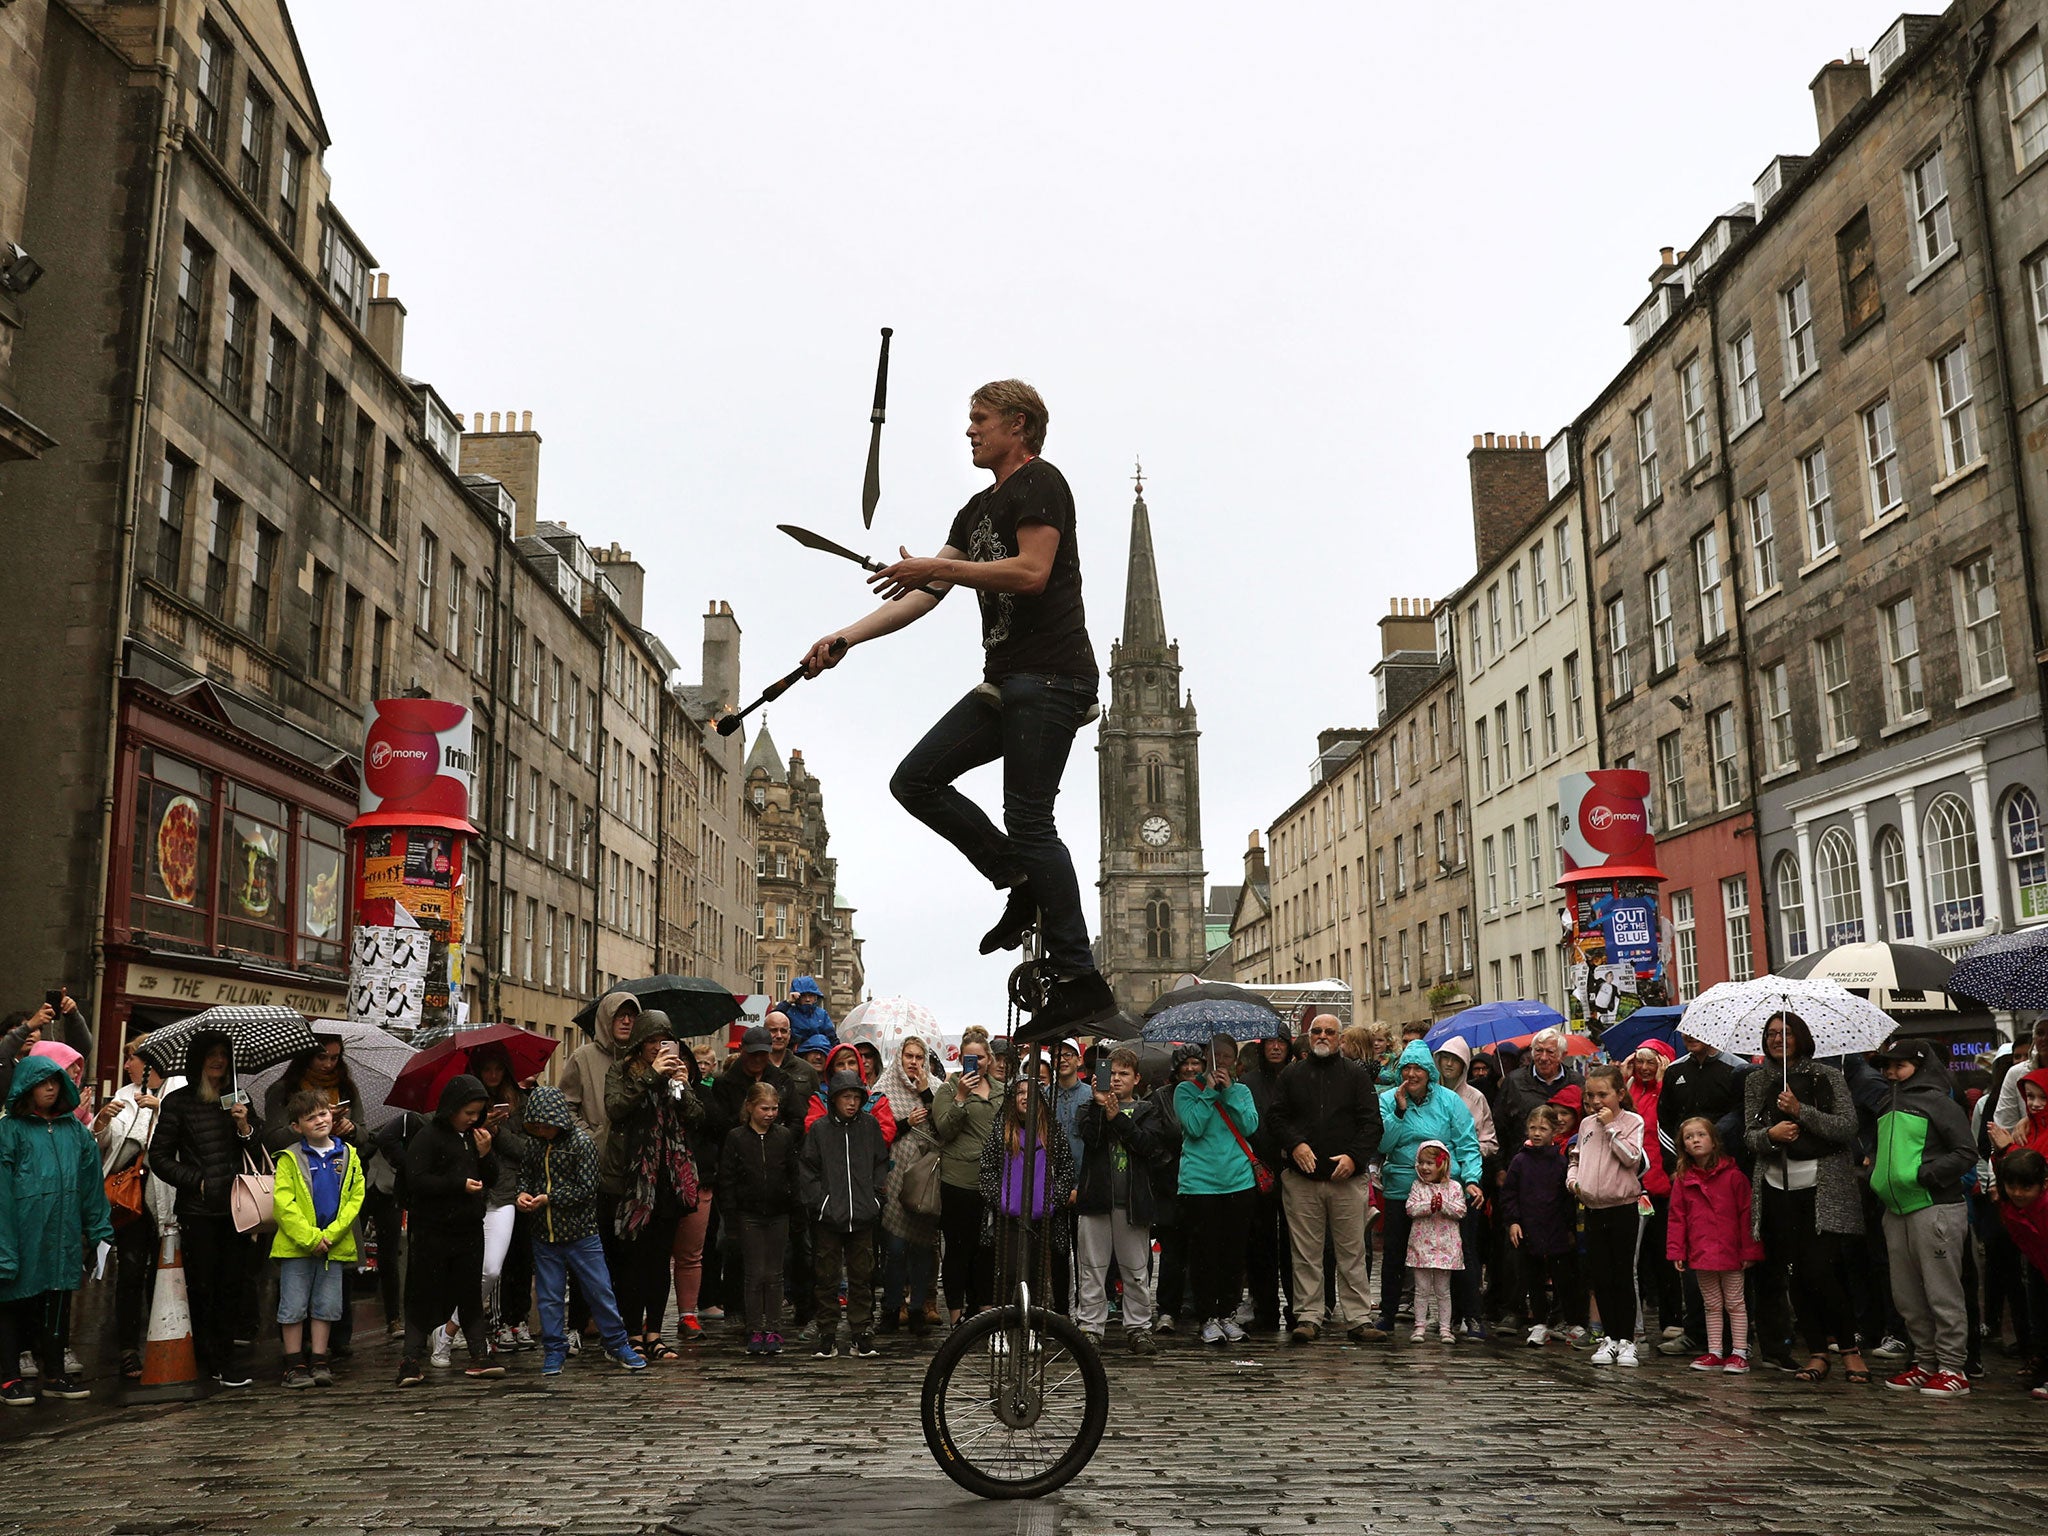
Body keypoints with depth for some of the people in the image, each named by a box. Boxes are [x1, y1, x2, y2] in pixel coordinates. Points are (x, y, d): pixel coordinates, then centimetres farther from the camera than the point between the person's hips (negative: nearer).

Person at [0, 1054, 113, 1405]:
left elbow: (91, 1179, 13)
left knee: (58, 1303, 11)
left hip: (63, 1233, 4)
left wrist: (99, 1228, 9)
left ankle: (55, 1375, 20)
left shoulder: (74, 1129, 12)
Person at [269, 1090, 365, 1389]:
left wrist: (330, 1234, -10)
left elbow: (355, 1199, 2)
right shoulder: (290, 1159, -3)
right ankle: (295, 1365, 11)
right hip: (296, 1245, -3)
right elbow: (282, 1203, -10)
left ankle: (318, 1362, 17)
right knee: (294, 1307, 2)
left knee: (327, 1307, 8)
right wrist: (310, 1238, -16)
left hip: (335, 1246, 3)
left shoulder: (349, 1156, 5)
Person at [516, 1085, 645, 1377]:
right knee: (549, 1296, 10)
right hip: (544, 1235, 4)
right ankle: (554, 1351, 23)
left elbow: (586, 1189, -14)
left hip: (581, 1233, -4)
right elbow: (525, 1174, 15)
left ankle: (617, 1345, 16)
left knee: (599, 1290, 4)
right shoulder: (533, 1143, 3)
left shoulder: (582, 1142, -12)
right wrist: (522, 1194, -6)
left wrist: (549, 1198, -19)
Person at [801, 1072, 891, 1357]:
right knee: (827, 1278, 5)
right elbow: (806, 1169, 1)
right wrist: (819, 1201, -7)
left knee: (862, 1277, 6)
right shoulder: (819, 1129, 0)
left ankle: (861, 1334, 14)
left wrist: (875, 1196, 3)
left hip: (863, 1216, 2)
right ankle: (827, 1335, 13)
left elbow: (881, 1163, 12)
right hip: (828, 1216, -2)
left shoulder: (870, 1125, 6)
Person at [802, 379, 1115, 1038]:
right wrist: (845, 638, 10)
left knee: (1028, 822, -13)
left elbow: (1032, 572, -19)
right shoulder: (978, 509, 23)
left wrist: (937, 568, -14)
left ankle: (1082, 981, -10)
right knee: (917, 780, 3)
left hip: (1049, 676, -9)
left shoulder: (1038, 483, -3)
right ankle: (1025, 885, 7)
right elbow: (922, 596, 19)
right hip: (1006, 682, 9)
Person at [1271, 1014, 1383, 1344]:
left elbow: (1372, 1122, 3)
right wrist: (1294, 1144, -11)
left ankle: (1359, 1318, 8)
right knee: (1306, 1253, 2)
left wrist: (1354, 1156, -10)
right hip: (1301, 1180, 1)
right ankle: (1308, 1317, 9)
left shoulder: (1357, 1076, 9)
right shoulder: (1292, 1076, 12)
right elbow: (1276, 1118, 7)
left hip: (1347, 1179, -1)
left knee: (1352, 1252, 1)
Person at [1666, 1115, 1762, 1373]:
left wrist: (1749, 1250, -9)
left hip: (1730, 1253, -4)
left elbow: (1746, 1214, -6)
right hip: (1700, 1254, 4)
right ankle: (1715, 1352, 19)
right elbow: (1676, 1218, 5)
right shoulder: (1682, 1180, 4)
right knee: (1712, 1305, 13)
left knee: (1735, 1303, 6)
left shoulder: (1733, 1175, -7)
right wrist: (1676, 1251, 0)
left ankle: (1739, 1353, 12)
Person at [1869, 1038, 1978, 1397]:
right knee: (1906, 1296, 11)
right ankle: (1925, 1362, 20)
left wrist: (1925, 1174, -17)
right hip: (1896, 1211, 8)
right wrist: (1875, 1175, 12)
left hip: (1934, 1209, -8)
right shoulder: (1888, 1107, 18)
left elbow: (1967, 1152, -11)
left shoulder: (1938, 1102, -6)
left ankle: (1952, 1368, 3)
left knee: (1942, 1293, -3)